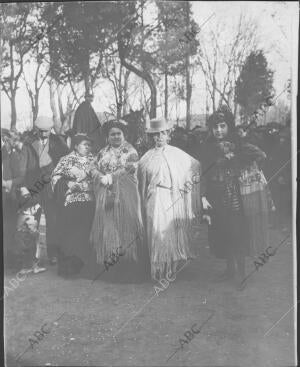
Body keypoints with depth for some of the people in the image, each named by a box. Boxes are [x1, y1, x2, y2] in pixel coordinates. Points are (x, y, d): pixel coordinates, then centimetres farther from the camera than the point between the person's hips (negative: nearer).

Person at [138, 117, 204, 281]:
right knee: (157, 230, -9)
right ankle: (159, 270, -1)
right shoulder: (147, 158, 6)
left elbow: (196, 166, 16)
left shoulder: (177, 154, 7)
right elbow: (142, 183, 11)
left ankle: (172, 268, 13)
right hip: (155, 200, -1)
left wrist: (191, 182, 6)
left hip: (174, 199, 1)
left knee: (173, 231, 2)